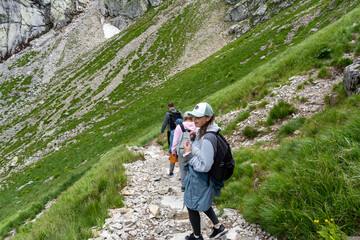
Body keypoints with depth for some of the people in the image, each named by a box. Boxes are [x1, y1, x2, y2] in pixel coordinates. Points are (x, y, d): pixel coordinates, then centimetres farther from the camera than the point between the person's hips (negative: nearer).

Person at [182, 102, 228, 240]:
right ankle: (218, 227, 40)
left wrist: (188, 154, -22)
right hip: (200, 177, 9)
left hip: (198, 179, -9)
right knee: (202, 203, 29)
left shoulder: (207, 139, -32)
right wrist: (193, 139, -5)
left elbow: (204, 166, -28)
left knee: (192, 207, 14)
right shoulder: (201, 132, -2)